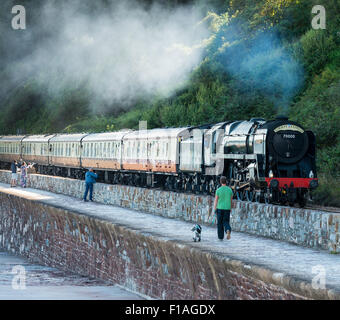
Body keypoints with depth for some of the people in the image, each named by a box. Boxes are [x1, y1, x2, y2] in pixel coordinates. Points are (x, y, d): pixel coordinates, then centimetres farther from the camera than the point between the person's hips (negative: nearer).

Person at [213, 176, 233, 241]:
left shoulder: (218, 190, -9)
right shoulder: (230, 190, 0)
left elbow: (216, 201, -7)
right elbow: (231, 200, 6)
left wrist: (215, 210, -1)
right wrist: (230, 208, 19)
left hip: (220, 208, -2)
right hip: (227, 209, 2)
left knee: (220, 223, 10)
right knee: (226, 222, 8)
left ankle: (221, 237, 14)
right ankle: (228, 230, -24)